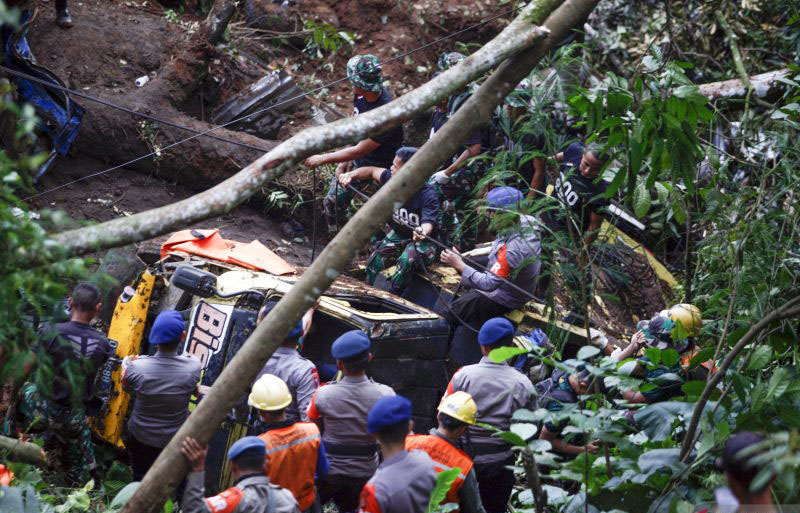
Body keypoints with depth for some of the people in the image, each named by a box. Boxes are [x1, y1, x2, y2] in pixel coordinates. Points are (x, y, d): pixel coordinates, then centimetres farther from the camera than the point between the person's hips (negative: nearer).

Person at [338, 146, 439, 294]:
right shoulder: (393, 179, -13)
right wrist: (350, 175, -12)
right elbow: (372, 171, 4)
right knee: (374, 261, -14)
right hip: (398, 235, 6)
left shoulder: (427, 195, -30)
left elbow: (428, 221, -41)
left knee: (406, 261, -35)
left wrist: (422, 232, -65)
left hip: (421, 240, -6)